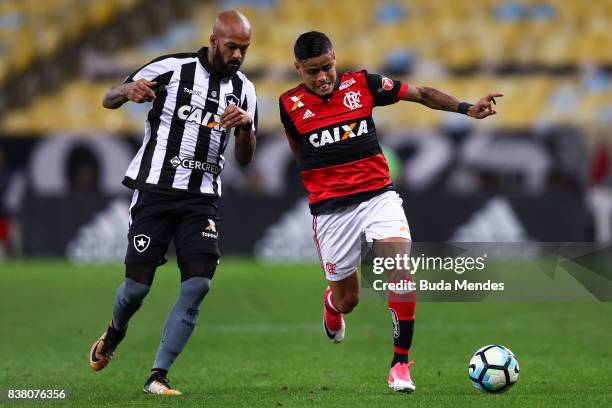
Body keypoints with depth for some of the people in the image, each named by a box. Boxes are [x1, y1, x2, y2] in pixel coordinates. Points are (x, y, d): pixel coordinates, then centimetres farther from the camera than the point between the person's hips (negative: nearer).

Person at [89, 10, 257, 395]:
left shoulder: (244, 90, 8)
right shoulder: (172, 68, -5)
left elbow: (245, 158, 9)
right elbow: (109, 100, 0)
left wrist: (246, 125, -13)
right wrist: (129, 91, -24)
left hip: (202, 199, 3)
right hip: (156, 190, -3)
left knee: (199, 284, -12)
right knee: (138, 284, -4)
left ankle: (158, 377, -5)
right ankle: (115, 334, 32)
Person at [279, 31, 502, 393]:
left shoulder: (361, 84, -1)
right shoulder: (291, 105, -1)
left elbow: (421, 94, 4)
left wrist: (466, 108, -6)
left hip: (378, 195, 0)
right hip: (330, 209, 0)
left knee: (400, 270, -21)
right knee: (348, 299, 7)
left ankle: (401, 363, -11)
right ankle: (332, 306, 47)